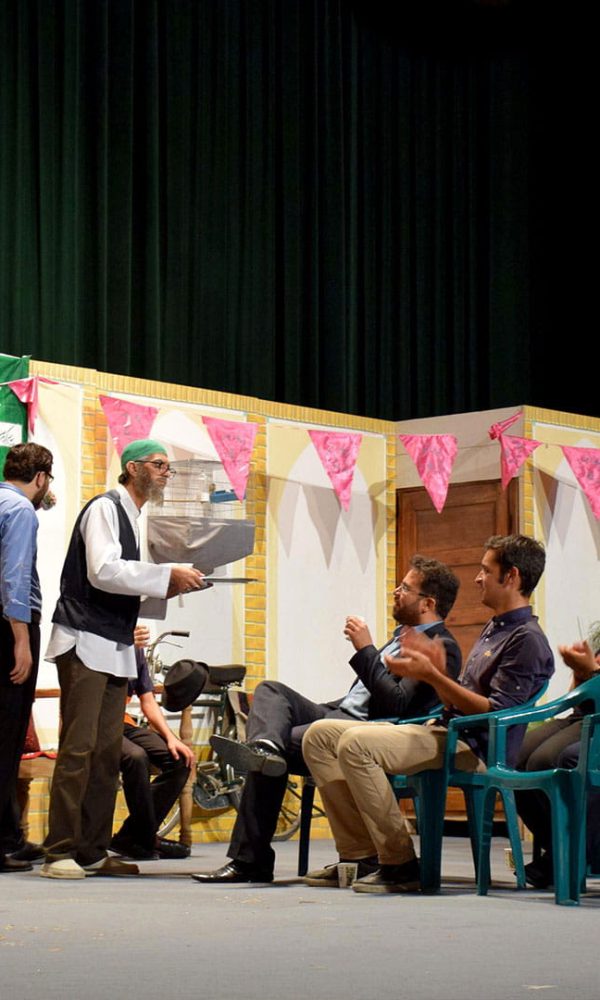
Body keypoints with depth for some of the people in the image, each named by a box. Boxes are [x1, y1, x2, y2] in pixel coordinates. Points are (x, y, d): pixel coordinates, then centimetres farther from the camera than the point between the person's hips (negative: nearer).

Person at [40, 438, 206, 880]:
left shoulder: (130, 517, 19)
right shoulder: (105, 508, -7)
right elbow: (103, 572, -20)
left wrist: (169, 585, 9)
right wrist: (167, 575, -16)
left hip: (116, 646, 9)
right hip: (86, 644, -9)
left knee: (108, 751, 7)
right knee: (79, 747, -11)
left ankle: (93, 852, 10)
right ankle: (59, 852, -10)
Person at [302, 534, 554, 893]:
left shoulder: (527, 640, -9)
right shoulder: (494, 630, 23)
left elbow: (495, 712, -18)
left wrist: (432, 675, -15)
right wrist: (439, 669, 4)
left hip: (475, 749, -10)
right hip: (444, 733, 10)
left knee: (355, 743, -29)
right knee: (320, 735, 3)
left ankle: (400, 866, -22)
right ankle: (359, 855, -3)